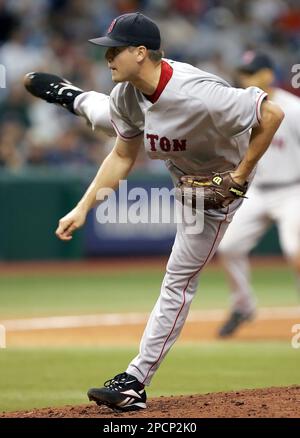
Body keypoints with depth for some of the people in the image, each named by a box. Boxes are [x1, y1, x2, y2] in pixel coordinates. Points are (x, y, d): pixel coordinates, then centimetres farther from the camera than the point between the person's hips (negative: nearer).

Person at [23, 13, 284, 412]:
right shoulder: (128, 93, -21)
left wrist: (240, 176, -35)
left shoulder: (197, 95, -45)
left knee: (180, 279, -4)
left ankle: (136, 382, 1)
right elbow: (123, 158, -8)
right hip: (176, 165, 7)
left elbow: (272, 115, -40)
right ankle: (75, 99, 64)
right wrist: (83, 208, -15)